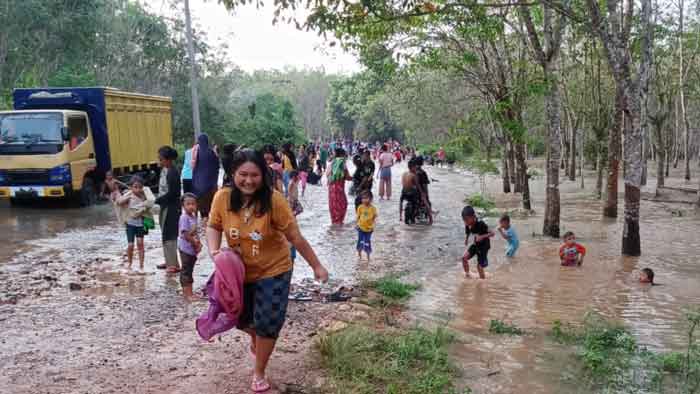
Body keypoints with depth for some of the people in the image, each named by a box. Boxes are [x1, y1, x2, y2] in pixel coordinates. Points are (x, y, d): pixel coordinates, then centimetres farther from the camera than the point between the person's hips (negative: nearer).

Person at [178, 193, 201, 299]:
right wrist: (195, 243, -14)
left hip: (192, 248, 9)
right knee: (186, 271, -3)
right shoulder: (184, 218, -17)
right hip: (186, 248, -9)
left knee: (188, 270, 15)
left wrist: (198, 243, 2)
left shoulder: (193, 216, 9)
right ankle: (188, 294, 2)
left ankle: (186, 292, 25)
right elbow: (185, 234, -21)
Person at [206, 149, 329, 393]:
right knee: (240, 318, 20)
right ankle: (255, 336, 58)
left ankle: (259, 373, 28)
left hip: (273, 272, -3)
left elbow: (295, 237, -18)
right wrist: (214, 250, -20)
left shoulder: (273, 200, -25)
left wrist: (316, 266, -13)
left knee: (267, 324, 3)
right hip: (239, 272, 3)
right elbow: (213, 227, -1)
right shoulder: (223, 197, -17)